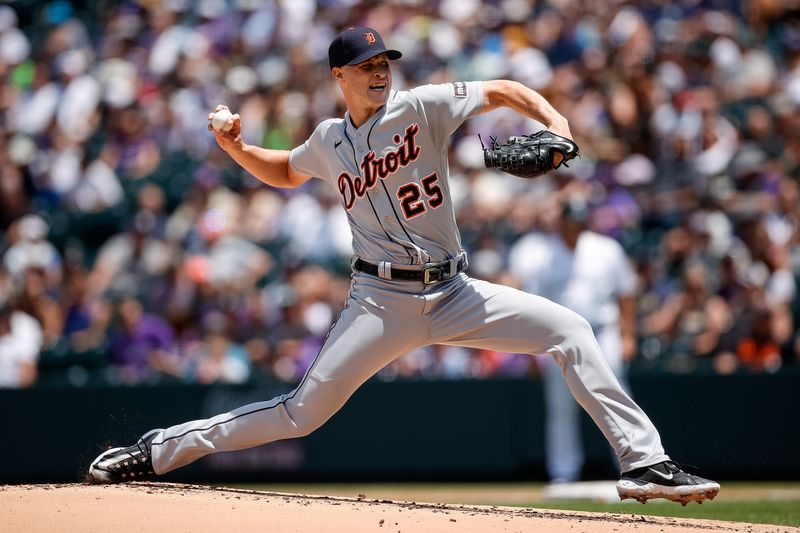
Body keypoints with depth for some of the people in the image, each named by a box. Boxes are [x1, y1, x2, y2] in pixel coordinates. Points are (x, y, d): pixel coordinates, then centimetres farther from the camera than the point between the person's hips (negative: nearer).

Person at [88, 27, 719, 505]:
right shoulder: (329, 141, 7)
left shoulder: (420, 107, -2)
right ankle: (158, 450, 6)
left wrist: (554, 123, -21)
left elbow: (505, 90, -3)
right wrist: (235, 147, 10)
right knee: (304, 412, -7)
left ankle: (643, 461, -15)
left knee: (570, 330, -17)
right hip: (383, 301, 0)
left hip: (455, 293, 0)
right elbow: (285, 172, 28)